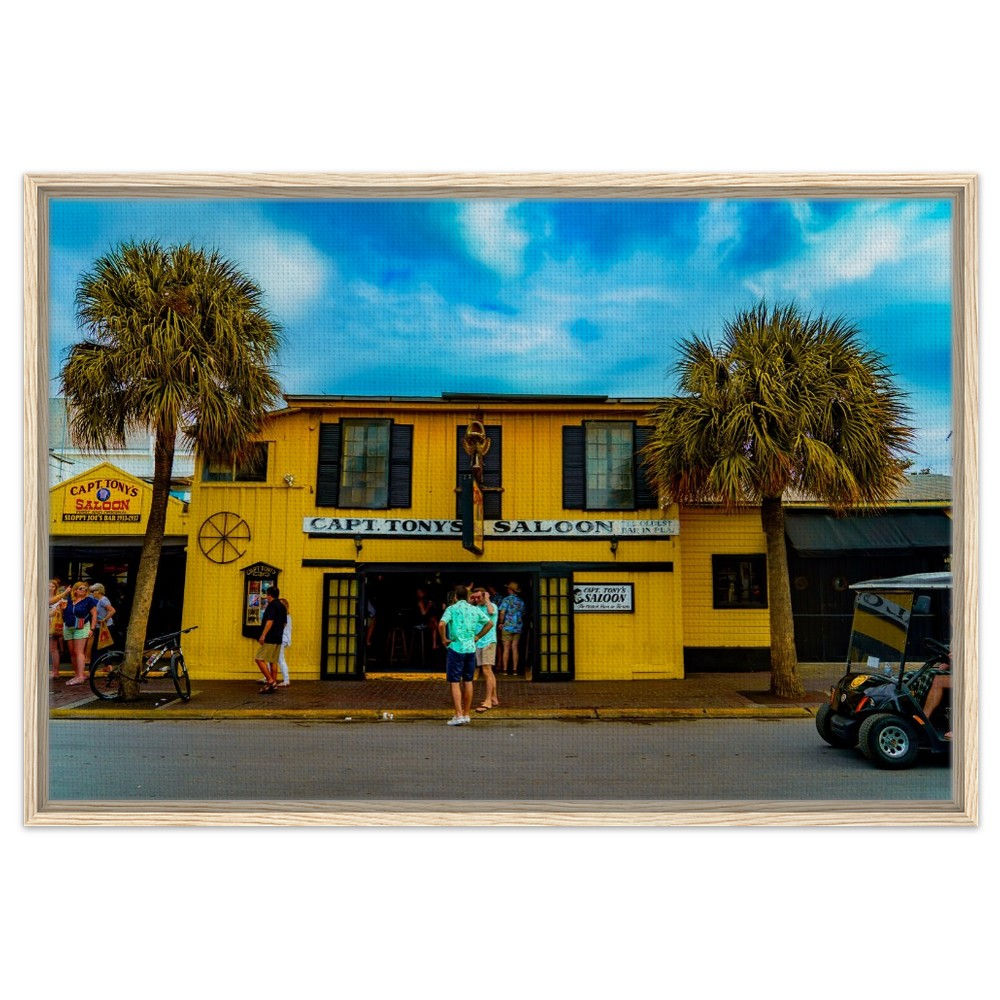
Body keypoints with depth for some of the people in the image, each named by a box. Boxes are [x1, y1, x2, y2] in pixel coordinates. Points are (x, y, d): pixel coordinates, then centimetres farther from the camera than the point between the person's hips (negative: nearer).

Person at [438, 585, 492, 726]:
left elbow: (441, 624, -21)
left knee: (455, 682, -1)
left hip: (455, 648, -5)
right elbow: (490, 623, 13)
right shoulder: (475, 609, 8)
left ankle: (458, 715, -7)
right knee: (468, 682, 13)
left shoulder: (452, 608, -7)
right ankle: (467, 714, 19)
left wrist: (444, 639, -8)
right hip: (471, 649, 5)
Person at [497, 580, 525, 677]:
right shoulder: (521, 601, 8)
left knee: (506, 648, 0)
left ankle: (505, 669, 2)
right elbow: (522, 614, 15)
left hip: (507, 626, -4)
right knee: (514, 648, 7)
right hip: (518, 627, 4)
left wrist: (501, 623, -3)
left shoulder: (506, 599, -8)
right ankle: (514, 669, 6)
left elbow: (502, 613, -14)